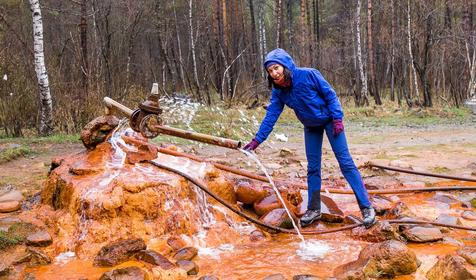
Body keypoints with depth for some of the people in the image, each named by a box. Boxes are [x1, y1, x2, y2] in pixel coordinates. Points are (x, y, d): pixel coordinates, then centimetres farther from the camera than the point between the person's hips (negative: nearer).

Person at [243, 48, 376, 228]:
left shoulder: (308, 75, -25)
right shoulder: (278, 92, -10)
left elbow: (330, 94, -17)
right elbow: (271, 116, -10)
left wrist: (337, 118, -20)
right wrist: (257, 140, -16)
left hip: (329, 120, -5)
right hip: (311, 127, 5)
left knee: (346, 162, -9)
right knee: (313, 168, 8)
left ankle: (366, 207, -5)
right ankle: (314, 209, 19)